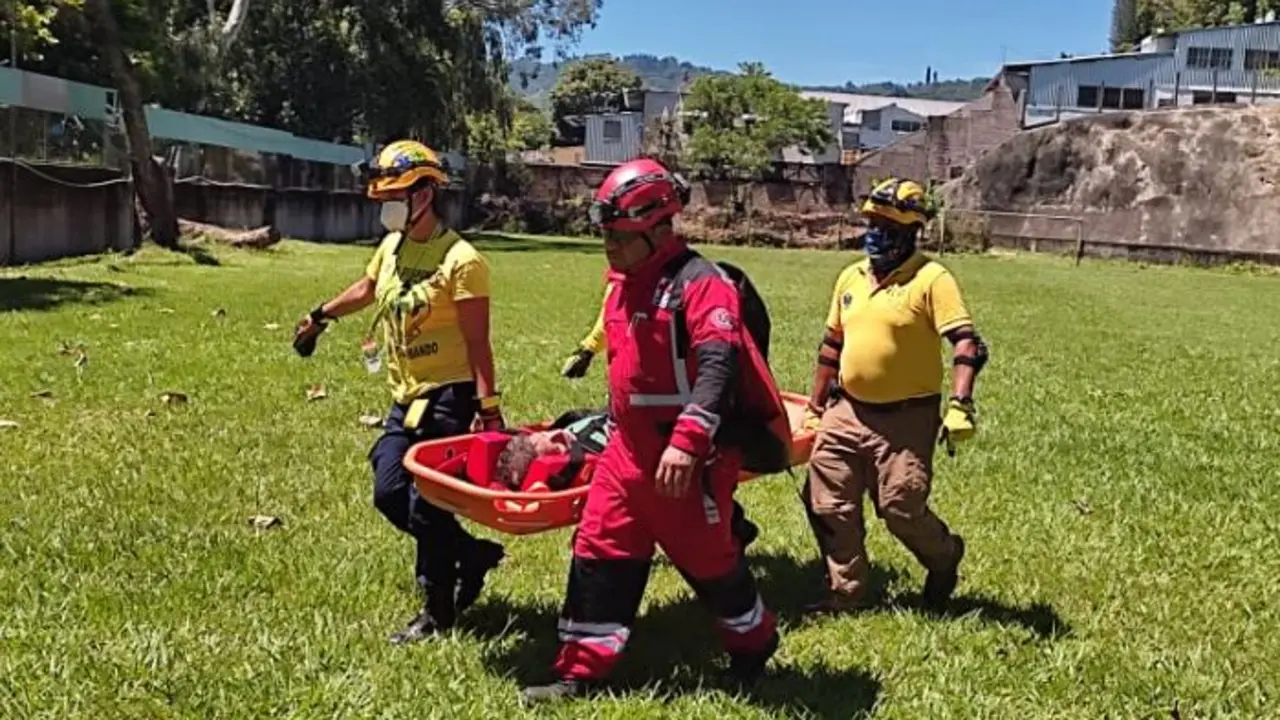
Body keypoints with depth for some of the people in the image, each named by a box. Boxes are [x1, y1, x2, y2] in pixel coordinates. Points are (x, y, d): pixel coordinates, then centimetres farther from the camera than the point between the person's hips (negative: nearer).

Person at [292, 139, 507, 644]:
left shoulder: (460, 261, -16)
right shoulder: (391, 247, 7)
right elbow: (366, 289, 29)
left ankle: (438, 611, 14)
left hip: (449, 398, -8)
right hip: (406, 397, 8)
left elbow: (478, 344, -18)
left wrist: (488, 409, -22)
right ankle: (474, 554, 26)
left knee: (424, 505, -4)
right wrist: (320, 317, 40)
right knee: (389, 494, 7)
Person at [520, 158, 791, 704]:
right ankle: (581, 670, 15)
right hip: (630, 449, 8)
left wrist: (687, 442, -39)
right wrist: (612, 432, 27)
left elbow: (718, 366, -29)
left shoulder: (699, 283, -16)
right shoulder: (623, 286, 12)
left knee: (706, 557, 7)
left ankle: (755, 642, 33)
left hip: (690, 457, -8)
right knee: (600, 552, 6)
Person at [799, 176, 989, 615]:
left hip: (906, 418, -6)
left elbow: (968, 344, -19)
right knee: (828, 505, 7)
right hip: (847, 412, 6)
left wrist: (960, 405, -31)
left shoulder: (931, 279, -12)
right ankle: (846, 592, 25)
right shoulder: (851, 277, 8)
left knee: (901, 509, -1)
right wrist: (815, 407, 19)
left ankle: (944, 557, 32)